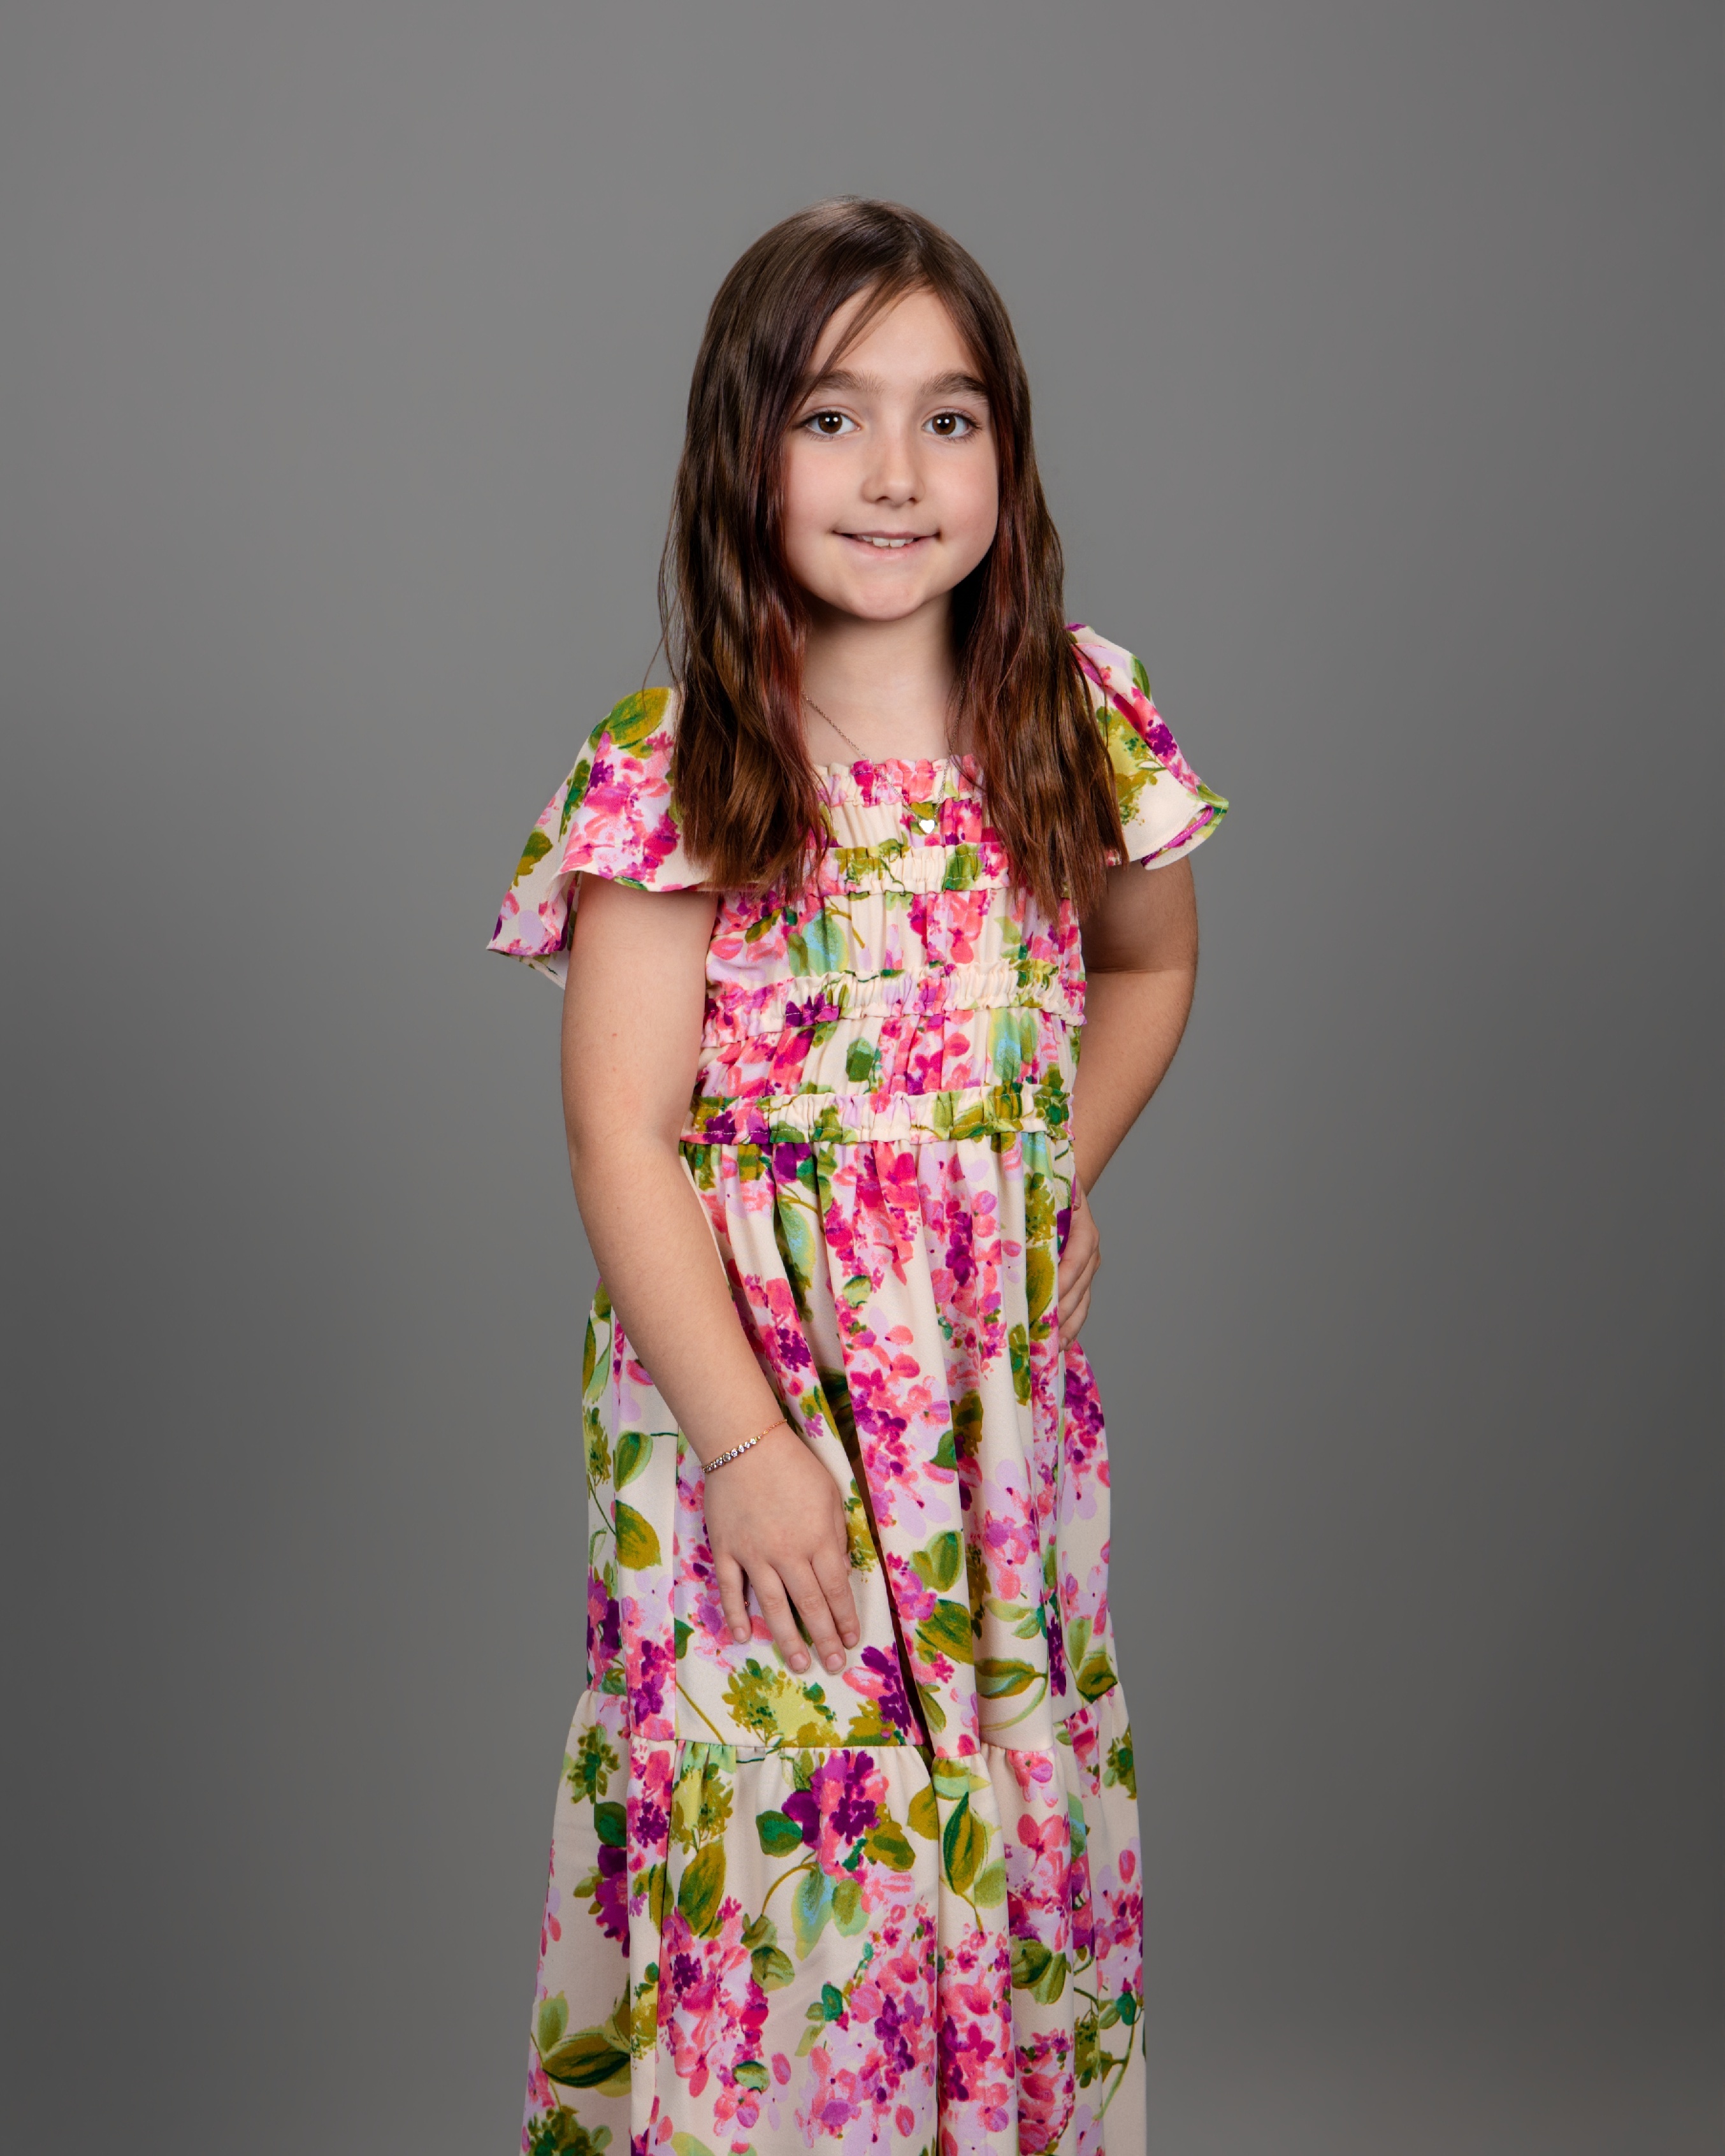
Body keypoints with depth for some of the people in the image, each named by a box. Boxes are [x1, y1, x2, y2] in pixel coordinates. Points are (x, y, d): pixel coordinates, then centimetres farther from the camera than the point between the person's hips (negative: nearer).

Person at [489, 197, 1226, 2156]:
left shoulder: (1071, 716, 0)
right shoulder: (670, 772, -12)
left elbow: (1148, 962, 18)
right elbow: (618, 1130, -13)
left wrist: (1065, 1171, 5)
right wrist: (742, 1439, -17)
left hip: (1000, 1385, 4)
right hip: (743, 1369, -3)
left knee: (1020, 1829, 14)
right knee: (771, 1847, 2)